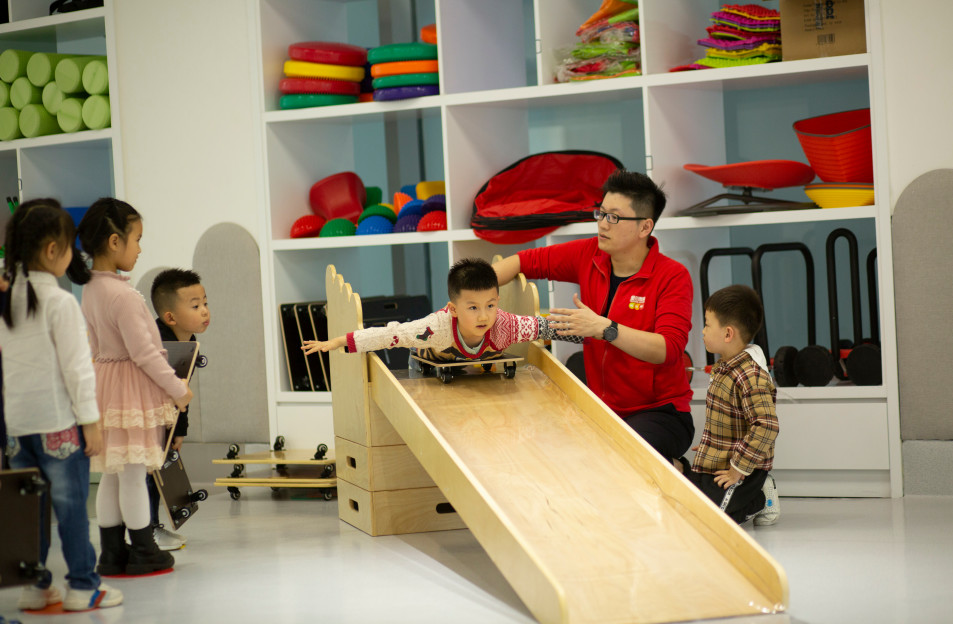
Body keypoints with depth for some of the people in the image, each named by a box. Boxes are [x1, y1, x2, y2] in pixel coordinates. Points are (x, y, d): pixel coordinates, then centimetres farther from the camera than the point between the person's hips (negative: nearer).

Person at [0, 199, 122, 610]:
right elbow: (77, 367, -13)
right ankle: (82, 585, 6)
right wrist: (91, 421, -8)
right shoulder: (60, 303, -13)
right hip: (59, 420, -7)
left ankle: (33, 585, 15)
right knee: (70, 504, 0)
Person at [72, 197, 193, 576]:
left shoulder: (91, 289, 7)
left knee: (111, 475, 13)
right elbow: (144, 352, -20)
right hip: (132, 389, -9)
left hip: (106, 380, 9)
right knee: (133, 474, 0)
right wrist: (177, 388, -10)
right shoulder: (122, 295, -20)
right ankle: (144, 554, 9)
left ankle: (112, 553, 19)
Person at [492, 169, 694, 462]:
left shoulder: (673, 276, -11)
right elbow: (525, 261, 10)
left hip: (660, 412, -6)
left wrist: (603, 328, -32)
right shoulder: (589, 256, 3)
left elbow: (669, 349, -24)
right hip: (602, 408, 6)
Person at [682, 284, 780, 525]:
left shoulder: (751, 377, -23)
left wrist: (738, 469, -26)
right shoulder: (724, 368, 7)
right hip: (711, 467, 9)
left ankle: (760, 500, 2)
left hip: (737, 471, -9)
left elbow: (766, 427, -30)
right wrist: (711, 445, 15)